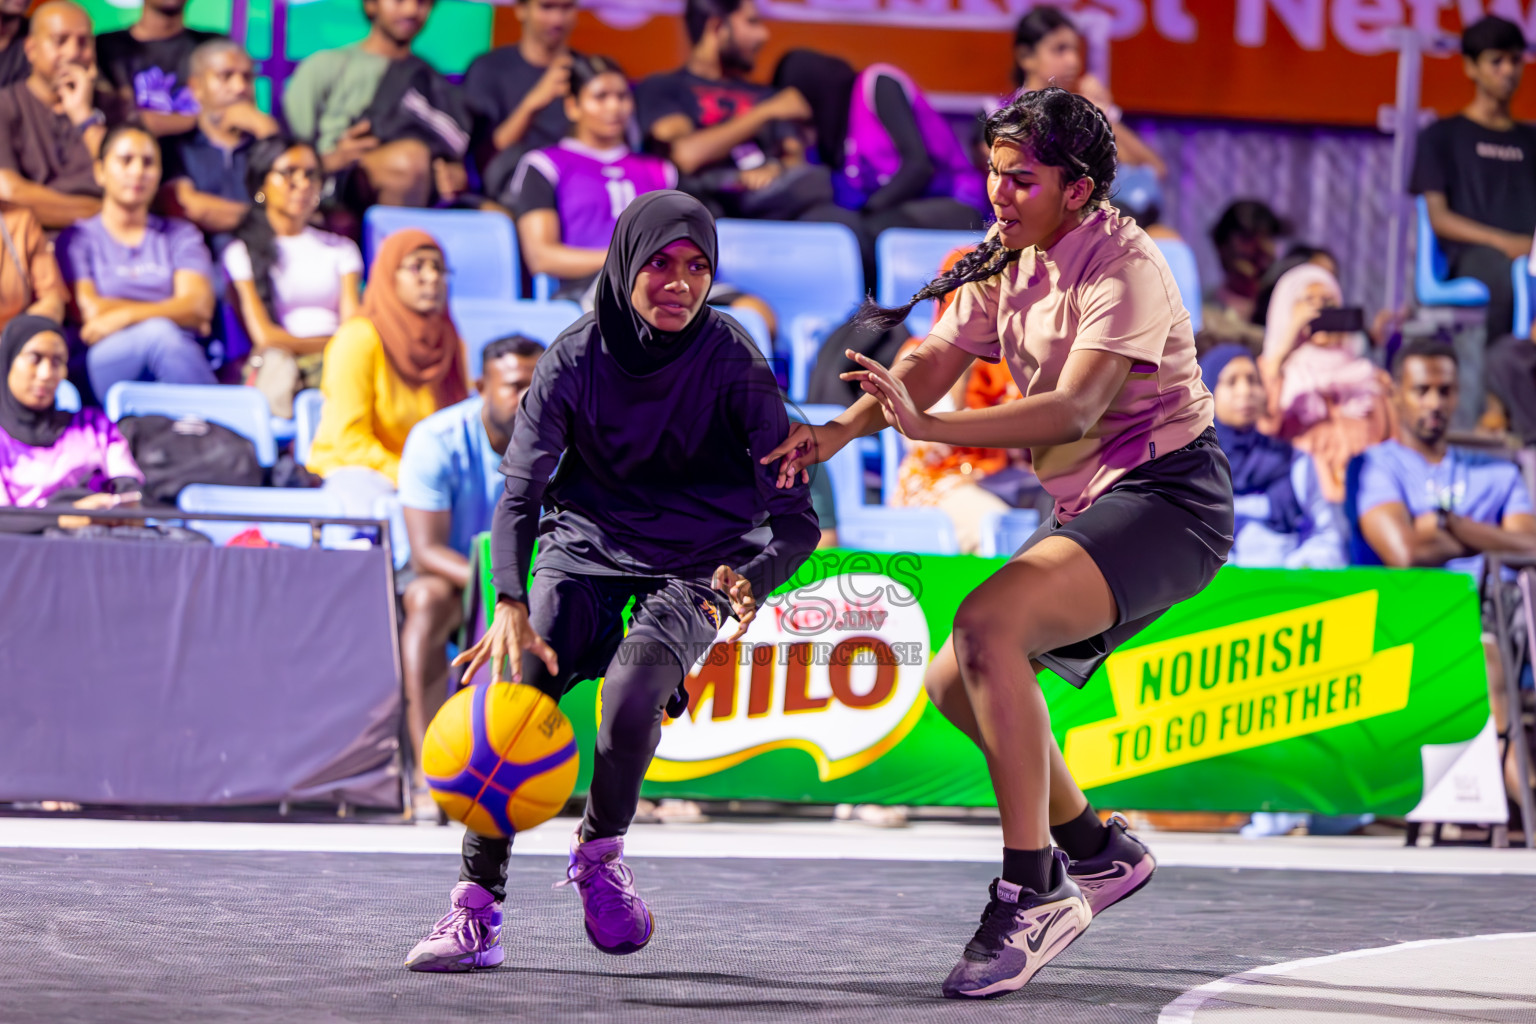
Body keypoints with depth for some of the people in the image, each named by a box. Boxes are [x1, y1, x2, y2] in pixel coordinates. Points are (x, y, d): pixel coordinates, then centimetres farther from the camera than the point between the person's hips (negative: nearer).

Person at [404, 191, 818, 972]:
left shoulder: (733, 363, -16)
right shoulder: (575, 359, -11)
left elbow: (794, 515, -19)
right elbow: (518, 494, -16)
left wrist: (751, 582, -42)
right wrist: (511, 606, -34)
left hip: (696, 565, -2)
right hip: (586, 548, 2)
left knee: (633, 691, -29)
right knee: (515, 693, -21)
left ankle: (600, 854, 0)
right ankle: (475, 912, -14)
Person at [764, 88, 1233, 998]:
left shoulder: (1123, 269, -18)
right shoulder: (1005, 260, 8)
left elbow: (1076, 410, -31)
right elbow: (936, 361, 0)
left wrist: (929, 427, -40)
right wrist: (840, 431, -18)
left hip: (1166, 497, -10)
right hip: (1092, 507, 10)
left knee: (988, 626, -29)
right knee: (956, 682, 11)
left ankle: (1034, 891, -27)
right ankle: (1099, 851, 27)